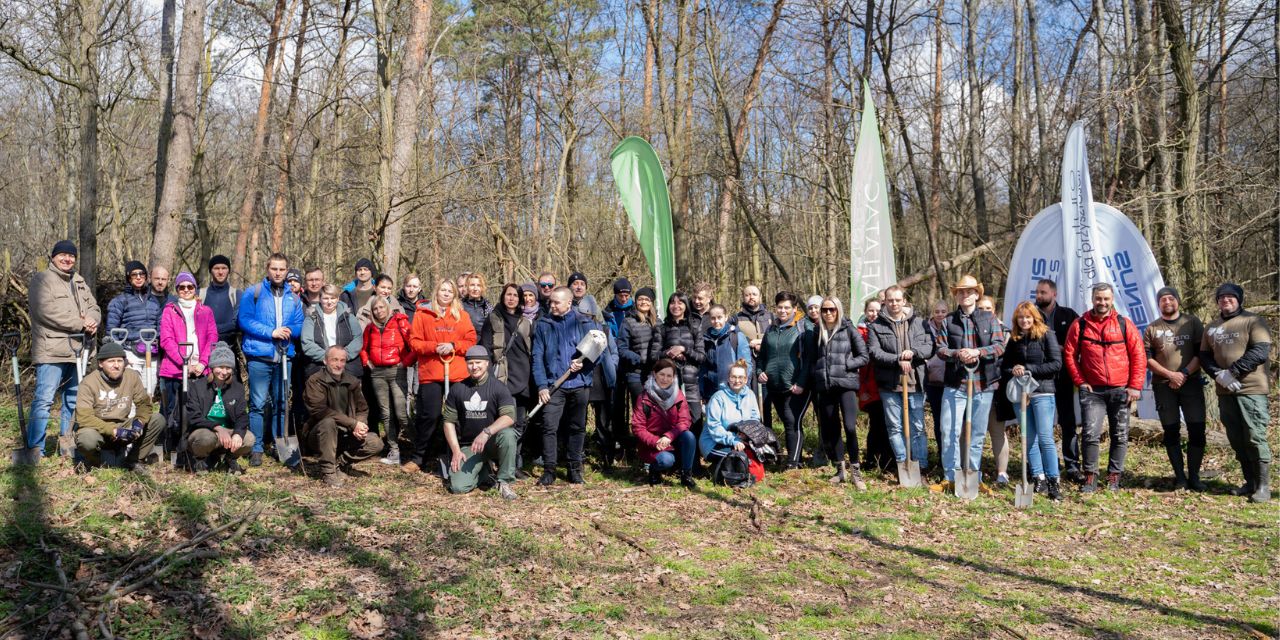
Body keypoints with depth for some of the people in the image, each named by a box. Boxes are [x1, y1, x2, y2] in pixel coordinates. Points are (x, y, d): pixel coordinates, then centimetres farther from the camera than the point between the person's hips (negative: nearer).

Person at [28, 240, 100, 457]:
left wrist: (92, 321, -10)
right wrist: (81, 324, -14)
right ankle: (35, 448, -8)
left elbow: (94, 308, 15)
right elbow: (47, 311, -15)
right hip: (52, 351, -7)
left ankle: (66, 442, 23)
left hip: (78, 350, 7)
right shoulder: (41, 279, -1)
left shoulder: (80, 282, 21)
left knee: (73, 399, 13)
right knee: (44, 399, -11)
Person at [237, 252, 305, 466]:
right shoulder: (253, 293, 1)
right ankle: (256, 449, 2)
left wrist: (288, 331, -12)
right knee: (258, 404, -4)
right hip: (259, 356, -4)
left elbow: (299, 325, 10)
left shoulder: (293, 298, 13)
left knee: (281, 404, 10)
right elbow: (245, 320, -7)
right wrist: (272, 332, -13)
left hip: (284, 356, 4)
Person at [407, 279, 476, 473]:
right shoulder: (422, 314, 6)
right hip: (430, 374, -2)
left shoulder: (462, 315, 11)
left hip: (457, 375, 2)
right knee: (430, 416, -4)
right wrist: (434, 347, -14)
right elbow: (414, 342, 1)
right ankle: (418, 457, 11)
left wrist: (453, 346, -10)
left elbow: (471, 341, 7)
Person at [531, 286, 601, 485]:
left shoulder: (586, 323, 3)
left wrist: (583, 363, -15)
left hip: (580, 384, 1)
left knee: (577, 427, 9)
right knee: (549, 426, -9)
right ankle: (549, 469, -1)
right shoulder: (543, 324, 5)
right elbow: (537, 356, 1)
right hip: (553, 384, 0)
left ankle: (575, 468, 20)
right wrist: (541, 385, -8)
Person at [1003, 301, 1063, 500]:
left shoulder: (1047, 335, -1)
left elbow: (1056, 363, -8)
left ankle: (1053, 481, -4)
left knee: (1045, 438, -9)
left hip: (1042, 393, -5)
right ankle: (1039, 478, 12)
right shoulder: (1013, 340, 12)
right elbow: (1004, 366, 16)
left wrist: (1028, 369, -13)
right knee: (1029, 438, 6)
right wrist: (1013, 371, -7)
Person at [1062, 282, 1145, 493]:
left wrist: (1135, 386, -4)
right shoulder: (1080, 325, 1)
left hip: (1120, 390, 1)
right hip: (1092, 390, -1)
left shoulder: (1124, 324, 2)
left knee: (1120, 436, 6)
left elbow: (1138, 356, 1)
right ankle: (1090, 477, 0)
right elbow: (1069, 354, 4)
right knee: (1090, 433, -9)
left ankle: (1114, 477, 17)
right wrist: (1080, 381, -2)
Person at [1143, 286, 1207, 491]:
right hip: (1163, 386, 1)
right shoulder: (1152, 328, 8)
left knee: (1197, 430, -5)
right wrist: (1170, 374, -10)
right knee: (1171, 432, 4)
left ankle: (1194, 476, 7)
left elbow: (1201, 352, 1)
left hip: (1191, 383, -1)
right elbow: (1147, 359, 3)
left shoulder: (1192, 322, 6)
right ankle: (1179, 476, 12)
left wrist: (1184, 373, -12)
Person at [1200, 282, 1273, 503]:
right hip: (1225, 391, 6)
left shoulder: (1253, 321, -2)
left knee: (1255, 437, -7)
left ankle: (1263, 486, 2)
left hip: (1251, 389, -6)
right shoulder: (1212, 327, 15)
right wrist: (1218, 374, -7)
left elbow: (1261, 351, -13)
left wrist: (1233, 371, -16)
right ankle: (1250, 482, 21)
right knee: (1236, 439, 10)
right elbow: (1204, 356, 12)